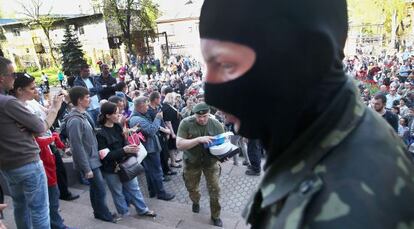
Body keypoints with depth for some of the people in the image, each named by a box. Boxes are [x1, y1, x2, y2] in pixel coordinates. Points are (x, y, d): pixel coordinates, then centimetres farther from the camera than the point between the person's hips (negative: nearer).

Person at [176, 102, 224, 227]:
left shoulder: (216, 125, -15)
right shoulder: (186, 123, -21)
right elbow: (179, 145, -27)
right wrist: (199, 139, -39)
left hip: (211, 161, 0)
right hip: (192, 162, 0)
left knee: (214, 190, 4)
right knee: (192, 187, 20)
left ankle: (215, 216, 31)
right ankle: (195, 202, 55)